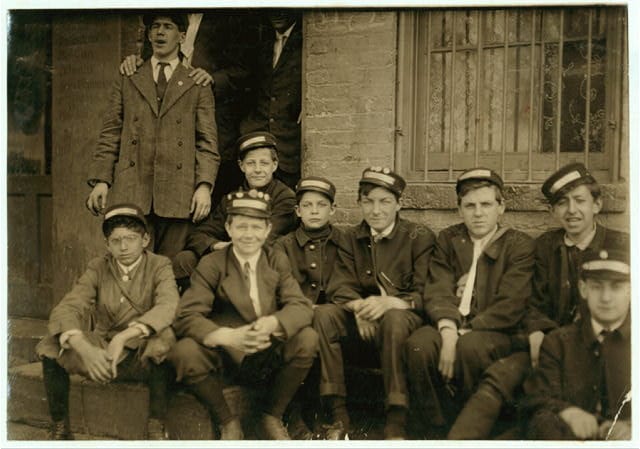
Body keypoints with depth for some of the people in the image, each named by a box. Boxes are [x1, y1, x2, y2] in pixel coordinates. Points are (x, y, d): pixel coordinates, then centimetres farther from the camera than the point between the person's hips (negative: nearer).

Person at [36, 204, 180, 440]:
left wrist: (123, 337, -41)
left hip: (143, 356, -3)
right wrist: (85, 349, -36)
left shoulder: (159, 266, -6)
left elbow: (167, 307, -27)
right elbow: (66, 308, -15)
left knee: (160, 344, -34)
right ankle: (59, 428, -4)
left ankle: (156, 428, -21)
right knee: (51, 347, -18)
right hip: (100, 351, 3)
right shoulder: (98, 268, 0)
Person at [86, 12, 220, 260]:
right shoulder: (127, 82, 18)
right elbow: (110, 135, 13)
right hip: (131, 192, 1)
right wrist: (100, 180, 1)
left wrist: (204, 185, -8)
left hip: (178, 194, -1)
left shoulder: (197, 86, 13)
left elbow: (207, 141, 6)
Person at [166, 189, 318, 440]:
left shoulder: (278, 262, 4)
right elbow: (187, 316, -16)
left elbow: (301, 306, -8)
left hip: (270, 358, 2)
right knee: (184, 352, -30)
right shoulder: (211, 265, -4)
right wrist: (228, 336, -35)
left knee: (307, 339, -24)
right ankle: (227, 422, -3)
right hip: (226, 358, -2)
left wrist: (273, 323, -32)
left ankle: (271, 417, -1)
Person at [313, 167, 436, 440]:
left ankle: (396, 421, -31)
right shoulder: (351, 238, 10)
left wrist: (390, 302, -30)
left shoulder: (420, 237, -2)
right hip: (362, 322, 4)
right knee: (324, 314, -25)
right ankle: (337, 414, -19)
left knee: (395, 318, -38)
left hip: (403, 317, -3)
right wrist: (359, 306, -24)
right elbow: (340, 287, 0)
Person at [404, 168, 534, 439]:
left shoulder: (520, 245, 3)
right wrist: (448, 332, -19)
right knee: (418, 343, -29)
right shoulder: (447, 239, 15)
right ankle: (437, 428, -10)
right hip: (449, 327, 3)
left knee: (470, 346, -36)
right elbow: (437, 292, 1)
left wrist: (464, 333, -18)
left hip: (494, 332, -3)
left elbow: (509, 306, -8)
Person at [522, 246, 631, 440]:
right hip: (572, 434, 0)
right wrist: (566, 411, -21)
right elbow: (538, 399, 4)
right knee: (547, 424, -34)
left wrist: (631, 427, -19)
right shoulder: (558, 341, 15)